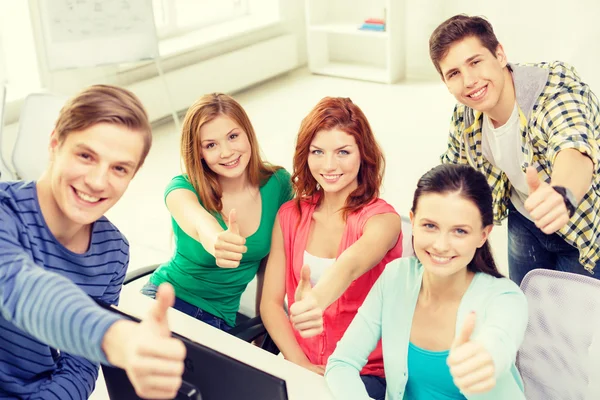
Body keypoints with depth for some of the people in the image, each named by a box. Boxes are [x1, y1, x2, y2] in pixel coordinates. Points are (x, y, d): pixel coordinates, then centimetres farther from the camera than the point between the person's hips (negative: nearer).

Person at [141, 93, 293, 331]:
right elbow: (198, 220, -40)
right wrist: (216, 242, -61)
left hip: (222, 318, 3)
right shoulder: (183, 188, -14)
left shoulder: (278, 184, -5)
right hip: (168, 299, -3)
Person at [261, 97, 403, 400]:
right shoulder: (290, 215, 4)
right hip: (299, 366, 3)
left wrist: (316, 301, -48)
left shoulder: (382, 219, -7)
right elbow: (270, 301, 1)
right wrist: (300, 363, -11)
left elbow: (350, 266, -29)